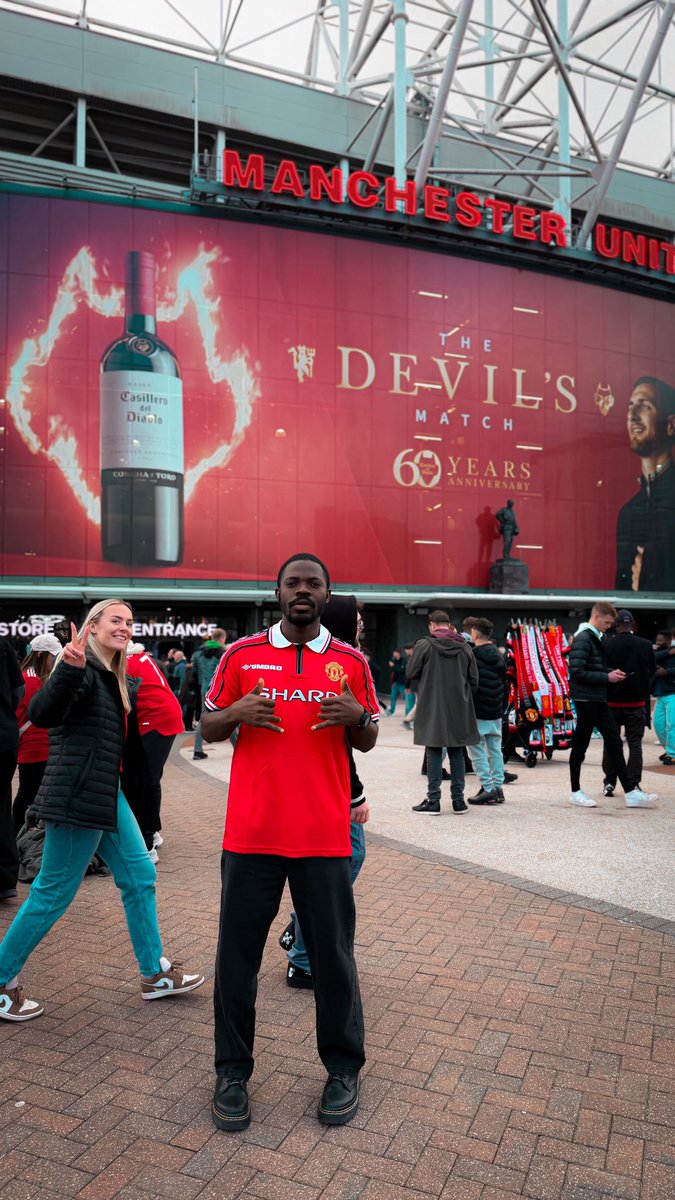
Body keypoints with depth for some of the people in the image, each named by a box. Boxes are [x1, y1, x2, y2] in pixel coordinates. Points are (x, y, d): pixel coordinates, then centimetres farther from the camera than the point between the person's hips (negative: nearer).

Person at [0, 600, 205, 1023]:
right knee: (54, 892, 2)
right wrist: (68, 670, -43)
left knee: (140, 876, 12)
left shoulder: (111, 675, 14)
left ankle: (155, 973, 24)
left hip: (106, 794, 10)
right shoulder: (83, 668, -14)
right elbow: (42, 714, -32)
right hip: (78, 796, -10)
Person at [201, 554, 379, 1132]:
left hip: (324, 835, 0)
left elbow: (368, 742, 11)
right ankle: (233, 1073, 28)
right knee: (237, 954, 9)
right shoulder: (242, 655, 4)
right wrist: (237, 713, -13)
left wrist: (357, 716, -11)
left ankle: (344, 1068, 29)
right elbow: (209, 728, 9)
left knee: (333, 954, 8)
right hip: (252, 833, 1)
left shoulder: (351, 662, 5)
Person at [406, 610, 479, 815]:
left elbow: (411, 674, -3)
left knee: (434, 754, 2)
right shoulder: (464, 647, 4)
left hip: (432, 709, -3)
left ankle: (433, 800, 4)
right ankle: (458, 800, 14)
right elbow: (474, 680, 7)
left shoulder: (424, 645, -8)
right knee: (456, 754, 10)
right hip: (459, 709, 3)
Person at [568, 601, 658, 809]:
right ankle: (576, 792, 14)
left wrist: (612, 673, 4)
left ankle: (631, 793, 11)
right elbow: (577, 672, -22)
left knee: (614, 744, 8)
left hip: (598, 700, 10)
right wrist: (607, 677, -17)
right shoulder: (583, 639, -15)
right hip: (586, 700, -10)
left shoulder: (597, 638, 15)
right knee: (580, 745, 2)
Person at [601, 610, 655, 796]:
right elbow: (652, 672, 5)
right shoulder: (645, 645, -5)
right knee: (635, 743, 6)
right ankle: (633, 784, 1)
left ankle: (609, 783, 11)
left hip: (612, 701, 0)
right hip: (637, 701, 0)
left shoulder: (607, 646, -11)